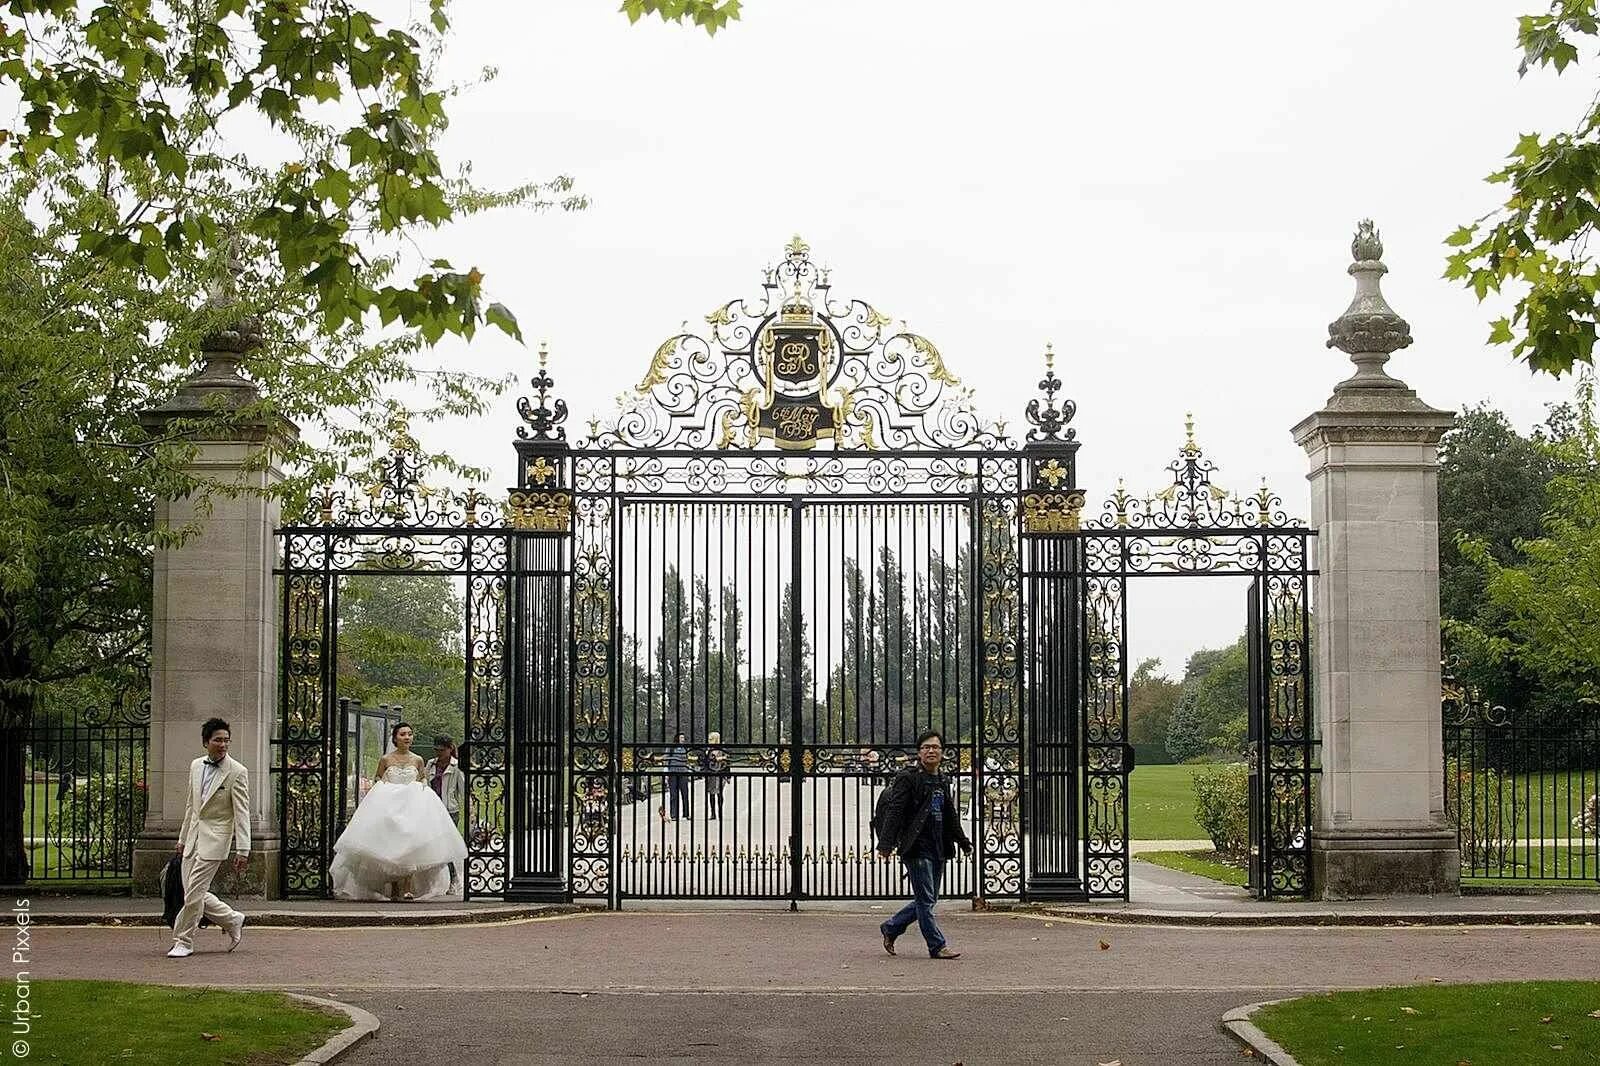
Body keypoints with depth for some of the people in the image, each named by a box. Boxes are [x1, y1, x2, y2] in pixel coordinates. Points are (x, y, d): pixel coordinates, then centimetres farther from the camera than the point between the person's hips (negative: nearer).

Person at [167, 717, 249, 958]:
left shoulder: (237, 772, -10)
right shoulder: (196, 766, 9)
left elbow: (242, 814, -12)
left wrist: (242, 850, -16)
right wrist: (183, 838, 20)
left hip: (215, 838, -7)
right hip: (194, 836, 7)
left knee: (194, 892, -8)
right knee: (194, 893, 7)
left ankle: (183, 942, 6)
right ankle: (233, 921, 25)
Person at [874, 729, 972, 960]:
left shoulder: (942, 782, 17)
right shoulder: (908, 779, -6)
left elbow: (951, 817, 27)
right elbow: (894, 813, -13)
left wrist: (964, 843, 32)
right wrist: (886, 844, -21)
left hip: (937, 849, 8)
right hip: (916, 848, -8)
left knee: (928, 899, 11)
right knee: (925, 900, -5)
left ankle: (890, 928, 25)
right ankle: (937, 946, 0)